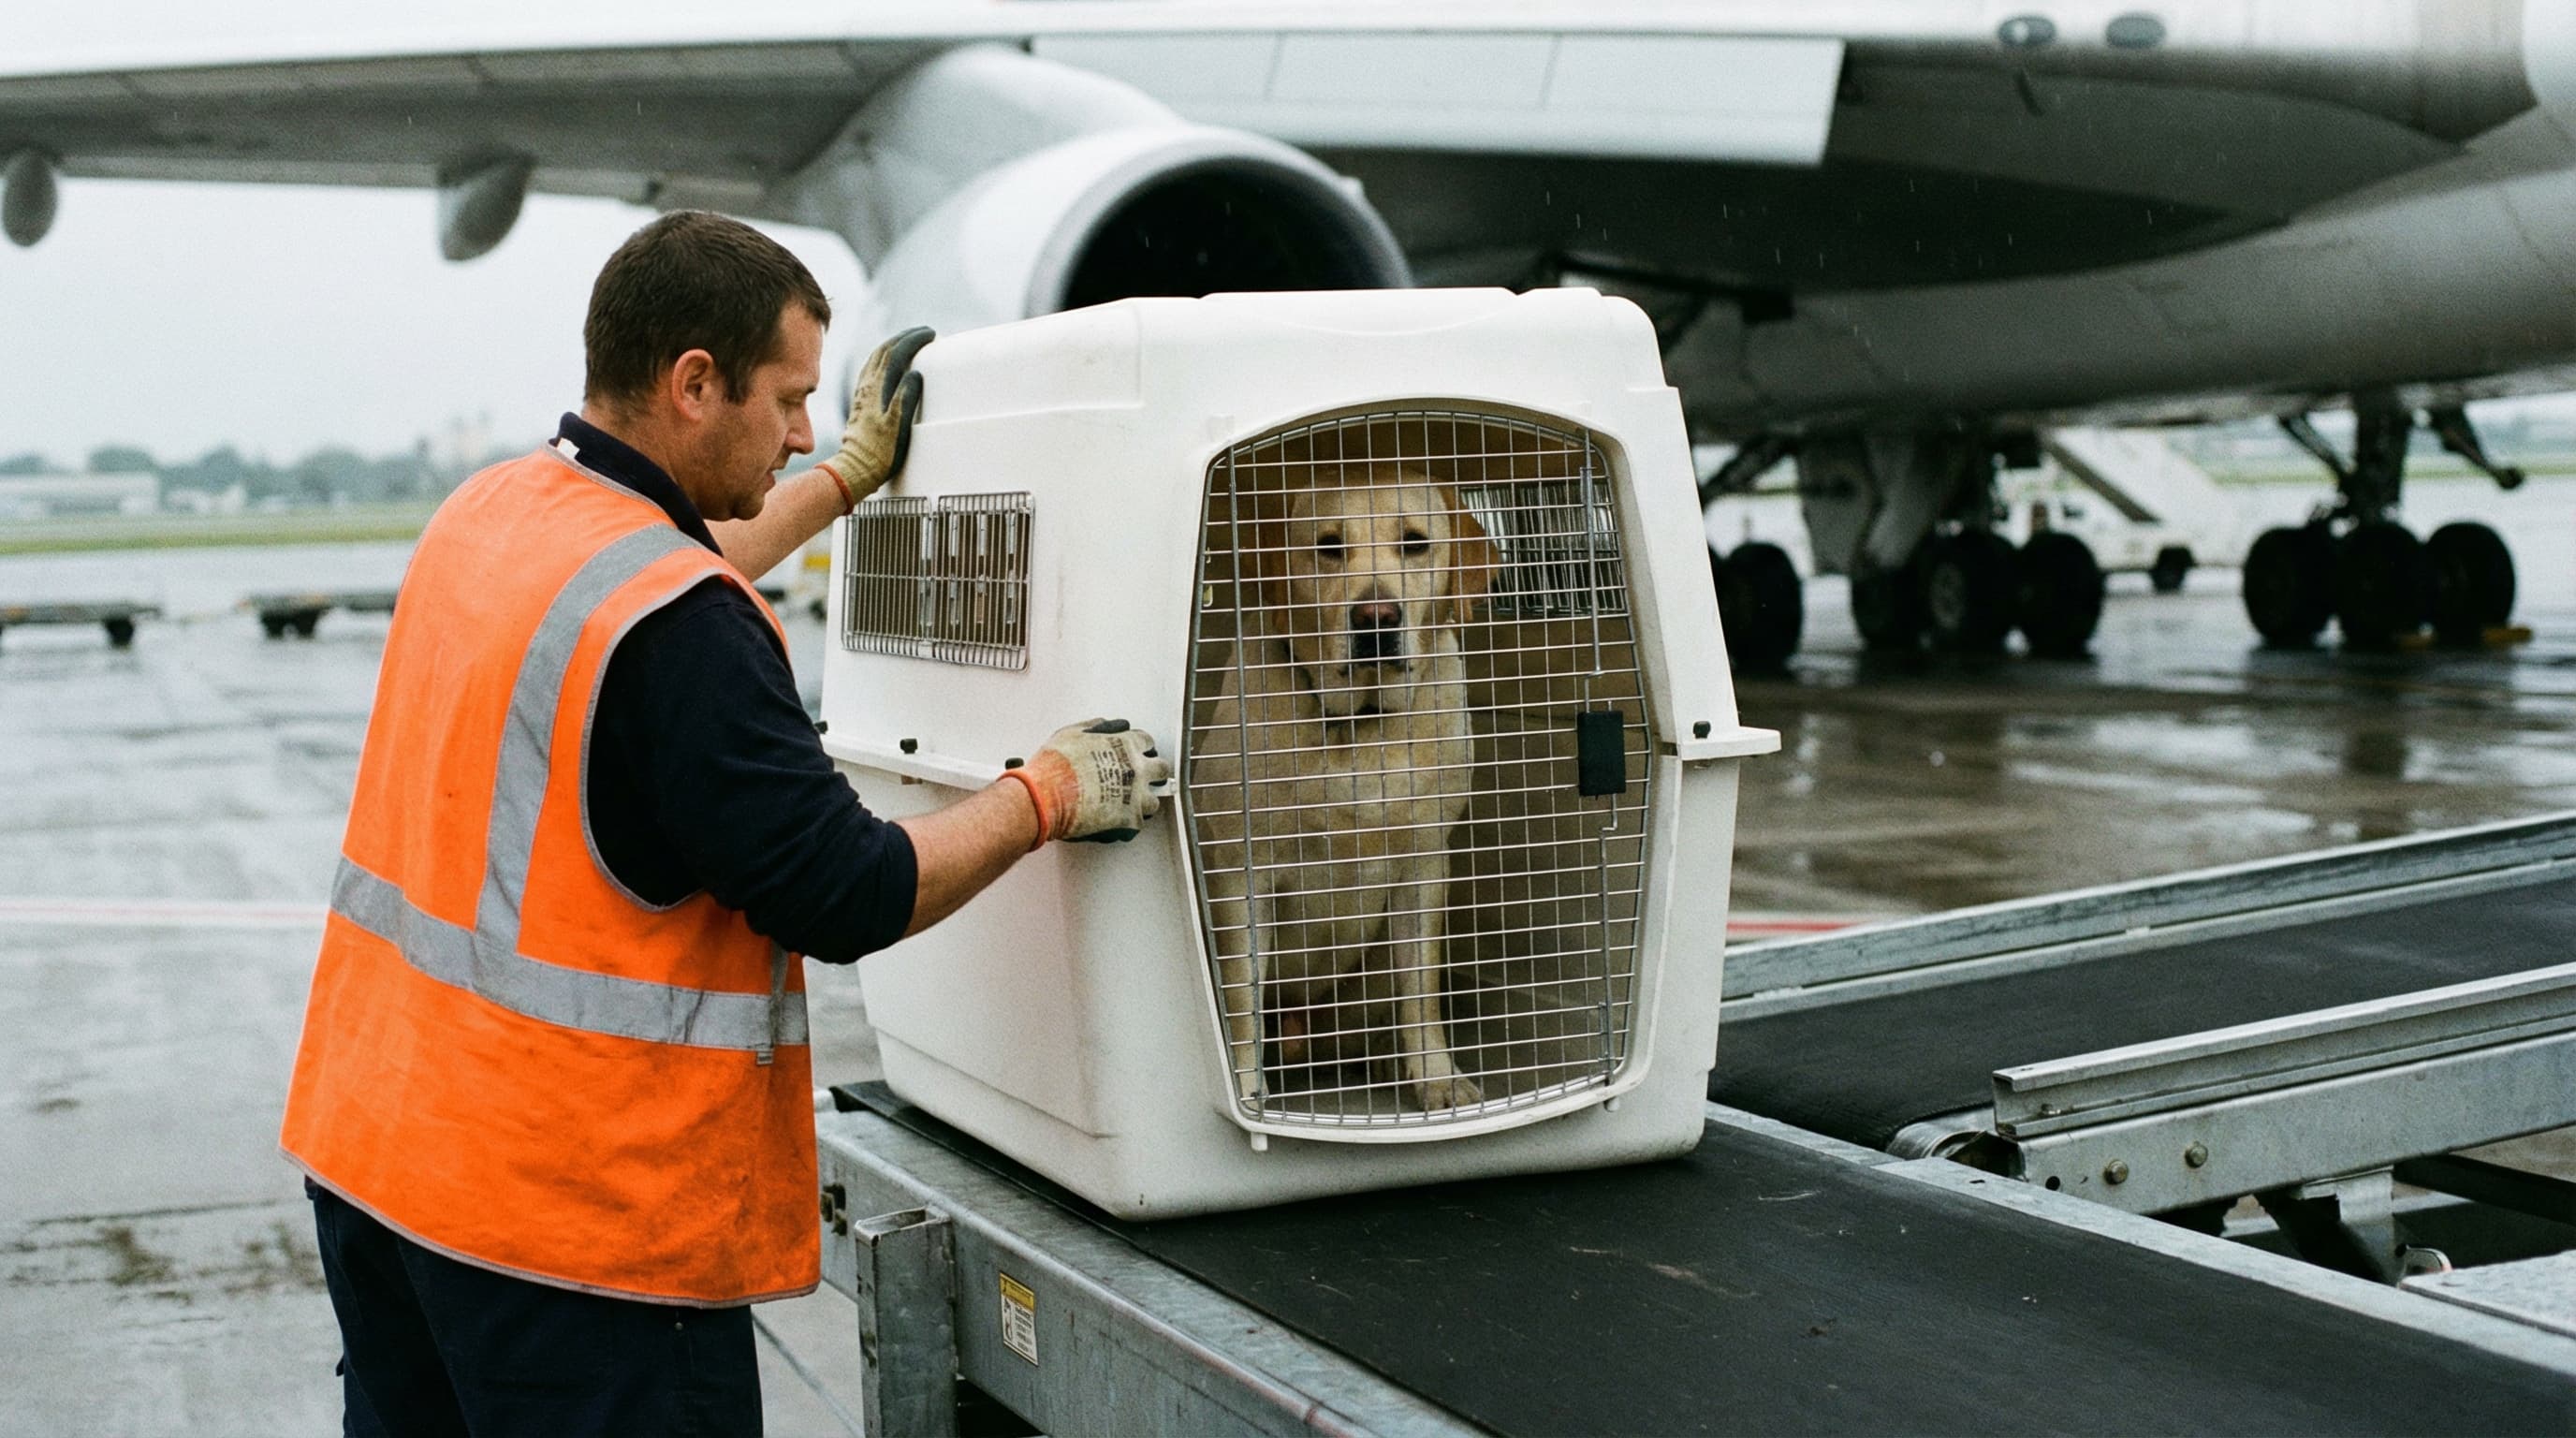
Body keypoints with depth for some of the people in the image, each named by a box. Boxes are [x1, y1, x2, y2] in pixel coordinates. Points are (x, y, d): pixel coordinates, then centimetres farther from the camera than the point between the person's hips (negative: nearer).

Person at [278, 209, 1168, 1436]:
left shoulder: (487, 511, 5)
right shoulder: (678, 635, -23)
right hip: (567, 1219, -9)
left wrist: (853, 473, 33)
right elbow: (844, 900, -18)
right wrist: (1048, 796, -4)